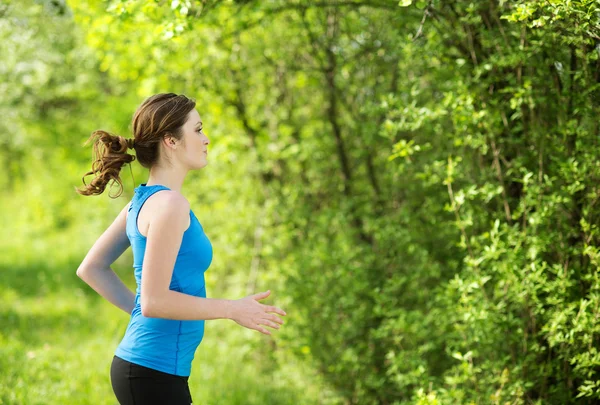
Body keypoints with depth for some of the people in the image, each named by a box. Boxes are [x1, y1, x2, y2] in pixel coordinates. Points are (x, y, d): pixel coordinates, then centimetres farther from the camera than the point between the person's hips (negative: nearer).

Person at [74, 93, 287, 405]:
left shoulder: (142, 201, 11)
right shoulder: (168, 204, -16)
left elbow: (90, 269, 19)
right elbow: (154, 300, -21)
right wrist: (232, 309, -14)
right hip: (155, 371, -9)